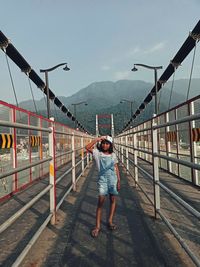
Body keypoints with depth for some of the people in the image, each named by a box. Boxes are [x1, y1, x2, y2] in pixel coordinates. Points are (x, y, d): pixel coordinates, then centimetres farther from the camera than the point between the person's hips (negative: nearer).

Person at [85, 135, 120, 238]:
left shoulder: (113, 155, 7)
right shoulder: (98, 153, 0)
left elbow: (116, 168, 9)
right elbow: (87, 147, -16)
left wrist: (119, 180, 5)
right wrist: (97, 139, -16)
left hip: (113, 179, 3)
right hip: (102, 179, -3)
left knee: (113, 199, 9)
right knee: (101, 201, -7)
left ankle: (110, 221, 24)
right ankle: (97, 226, 1)